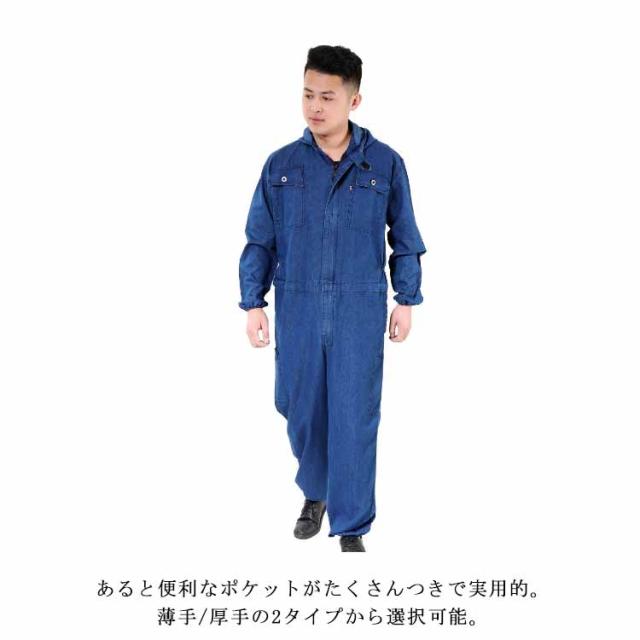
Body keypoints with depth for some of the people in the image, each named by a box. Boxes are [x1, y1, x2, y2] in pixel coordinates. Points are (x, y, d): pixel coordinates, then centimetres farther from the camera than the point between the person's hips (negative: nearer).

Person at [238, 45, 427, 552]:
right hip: (297, 309, 2)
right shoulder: (282, 164, 1)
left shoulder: (385, 164, -2)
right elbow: (260, 240, 5)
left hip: (360, 311, -2)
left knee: (354, 418, 1)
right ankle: (315, 493, 38)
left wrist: (407, 301, 3)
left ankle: (351, 527, 13)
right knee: (300, 408, 12)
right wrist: (253, 304, 1)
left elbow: (405, 238, 5)